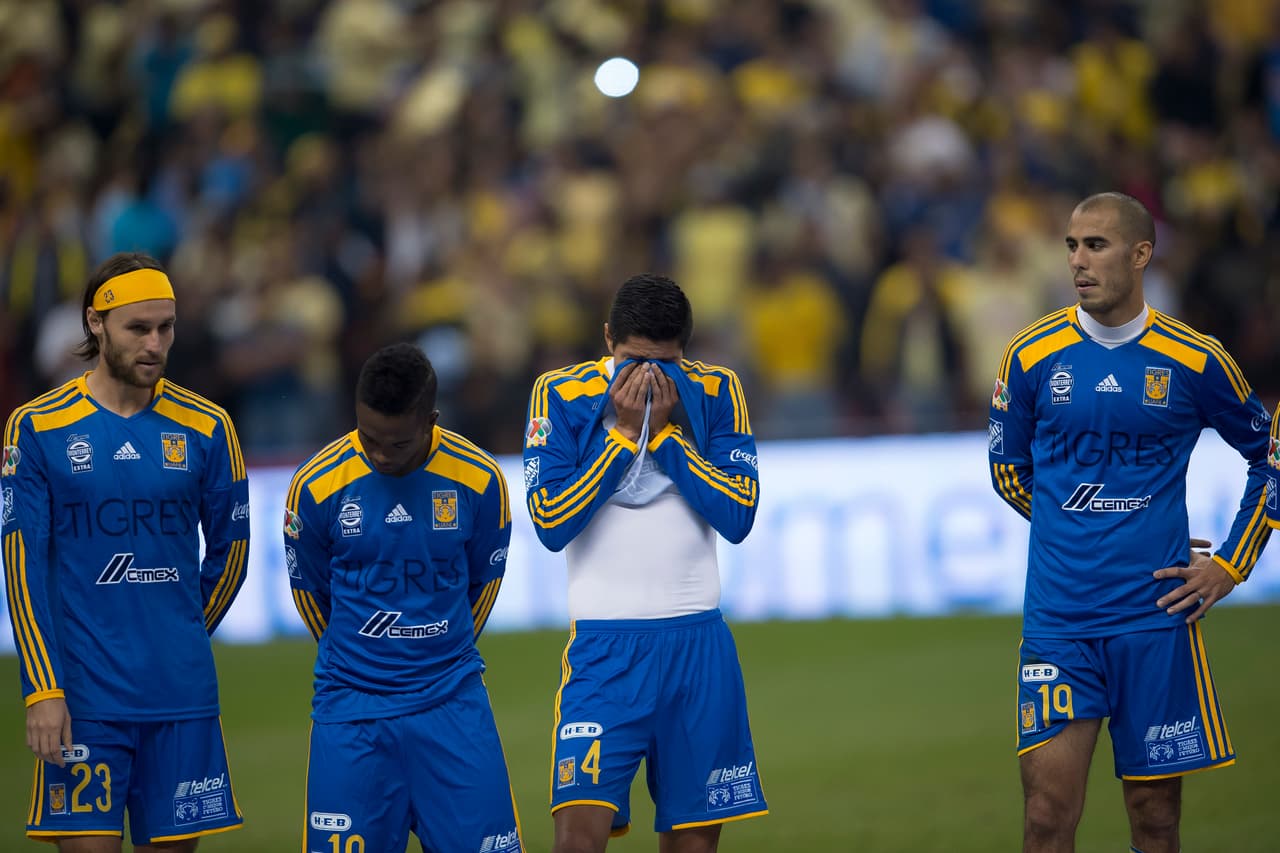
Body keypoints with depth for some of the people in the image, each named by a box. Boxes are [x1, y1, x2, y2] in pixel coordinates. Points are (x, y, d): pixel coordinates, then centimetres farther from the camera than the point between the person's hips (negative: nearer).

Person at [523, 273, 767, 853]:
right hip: (605, 644, -2)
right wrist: (622, 433, -13)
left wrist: (666, 431, -11)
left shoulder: (717, 393, 4)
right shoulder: (563, 396, -1)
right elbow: (550, 524, -9)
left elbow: (737, 519, -5)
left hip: (698, 638, 2)